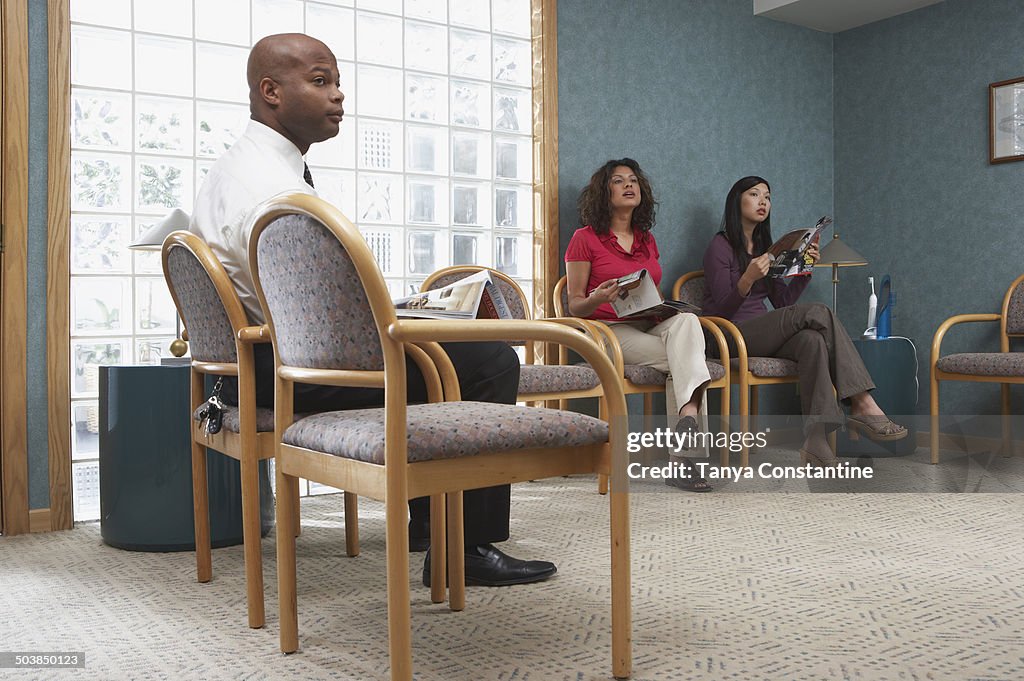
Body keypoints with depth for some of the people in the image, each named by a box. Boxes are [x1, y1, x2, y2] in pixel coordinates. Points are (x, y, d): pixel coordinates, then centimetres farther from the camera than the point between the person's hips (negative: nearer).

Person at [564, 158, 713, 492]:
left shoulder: (647, 240, 22)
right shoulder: (585, 239, 4)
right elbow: (574, 306, 1)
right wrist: (598, 299, -22)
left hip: (650, 326, 5)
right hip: (608, 330, -4)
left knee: (686, 320, -32)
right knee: (680, 358, -29)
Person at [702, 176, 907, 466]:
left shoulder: (763, 247, 21)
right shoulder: (721, 247, -2)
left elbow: (783, 302, 16)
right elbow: (721, 310, -10)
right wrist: (748, 279, -26)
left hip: (764, 333, 6)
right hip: (734, 336, -6)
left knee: (813, 340, -29)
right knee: (817, 312, -25)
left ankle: (815, 440, -39)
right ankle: (863, 406, -26)